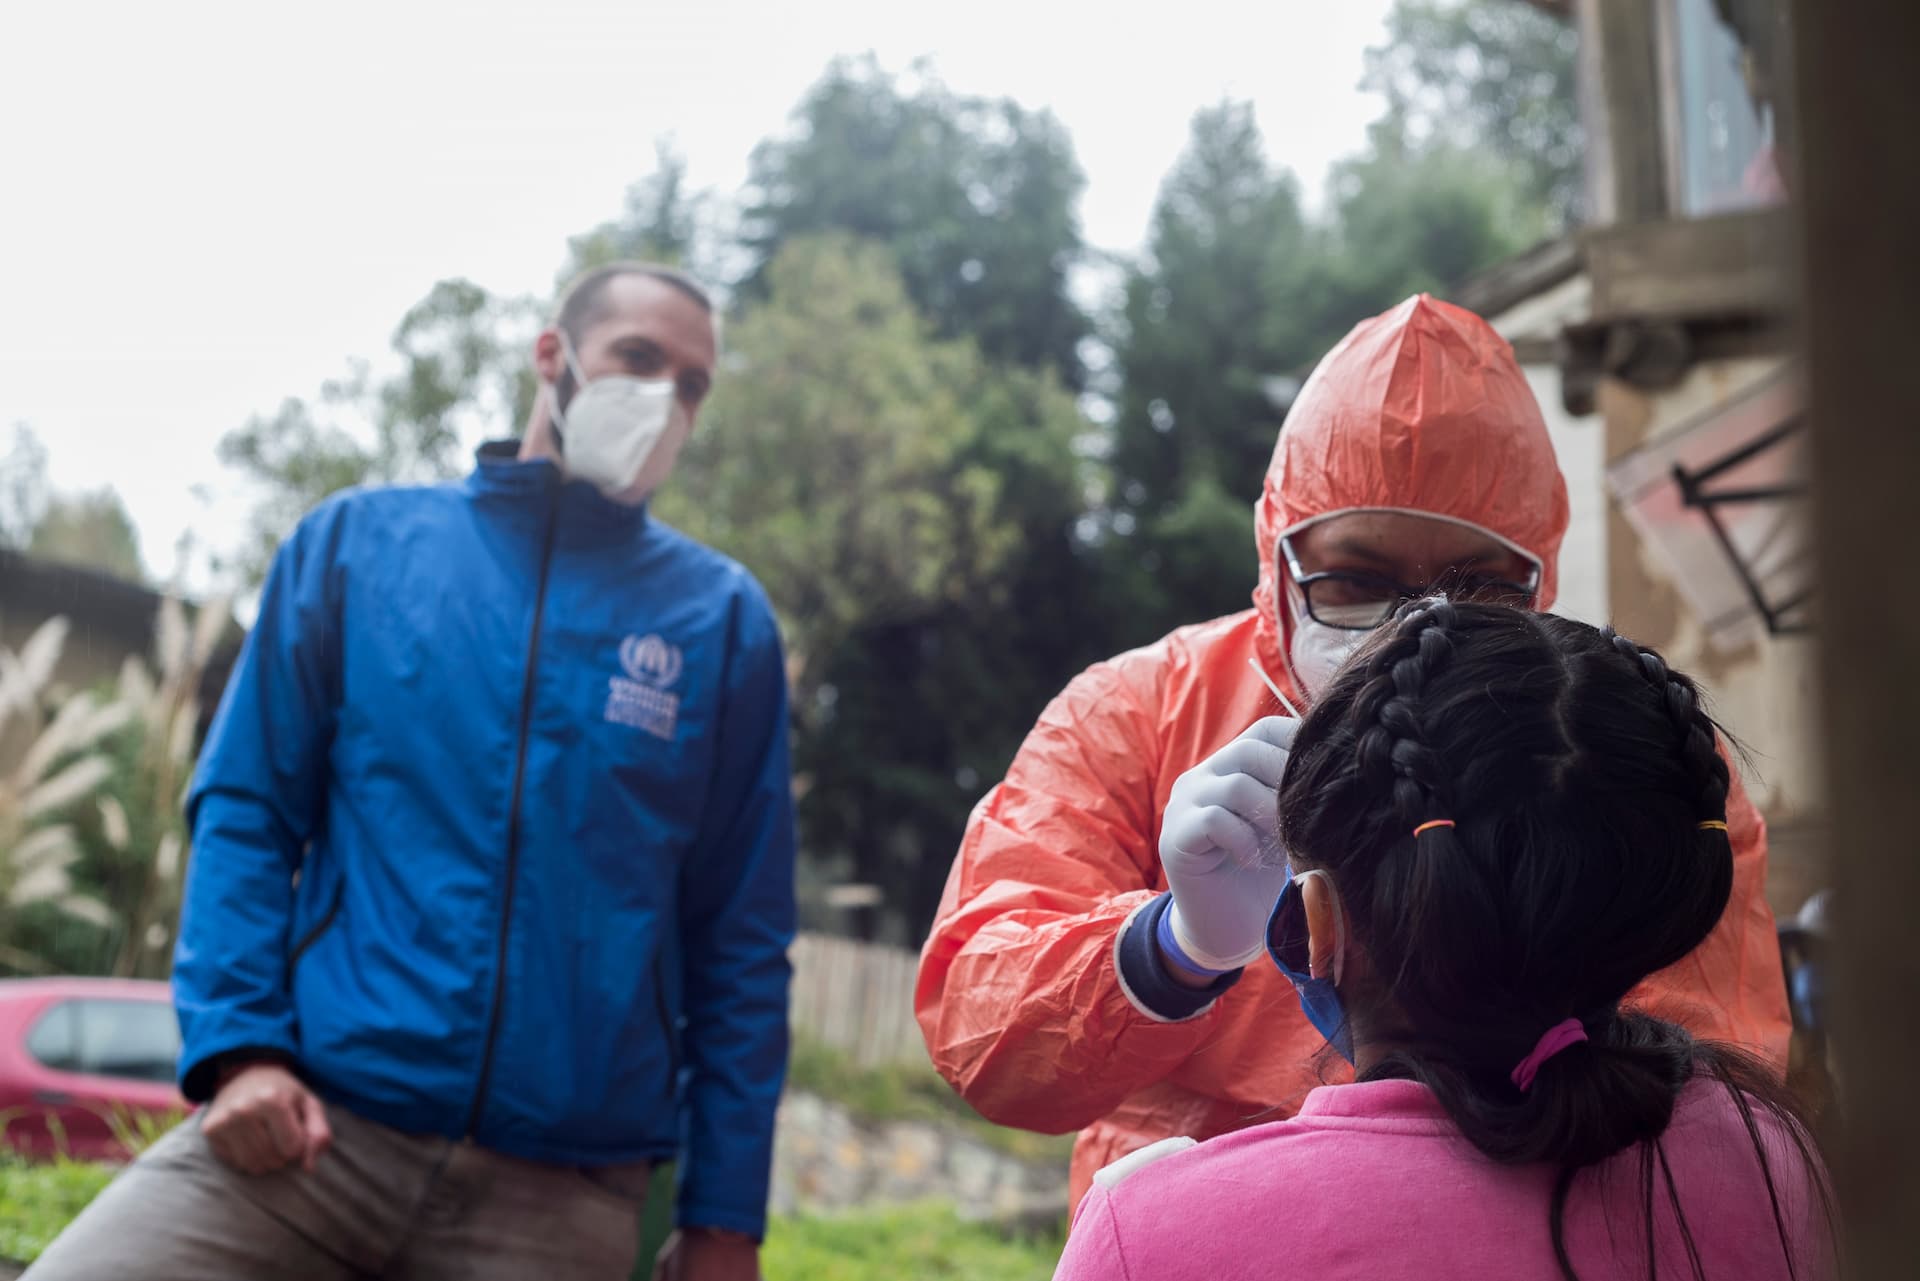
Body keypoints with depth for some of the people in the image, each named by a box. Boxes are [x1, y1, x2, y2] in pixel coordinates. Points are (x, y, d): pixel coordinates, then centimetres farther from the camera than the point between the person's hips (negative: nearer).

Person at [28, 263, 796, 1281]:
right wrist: (237, 1042, -7)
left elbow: (740, 941, 7)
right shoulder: (357, 544, 9)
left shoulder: (722, 619, 6)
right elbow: (244, 808, 8)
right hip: (316, 1126, 0)